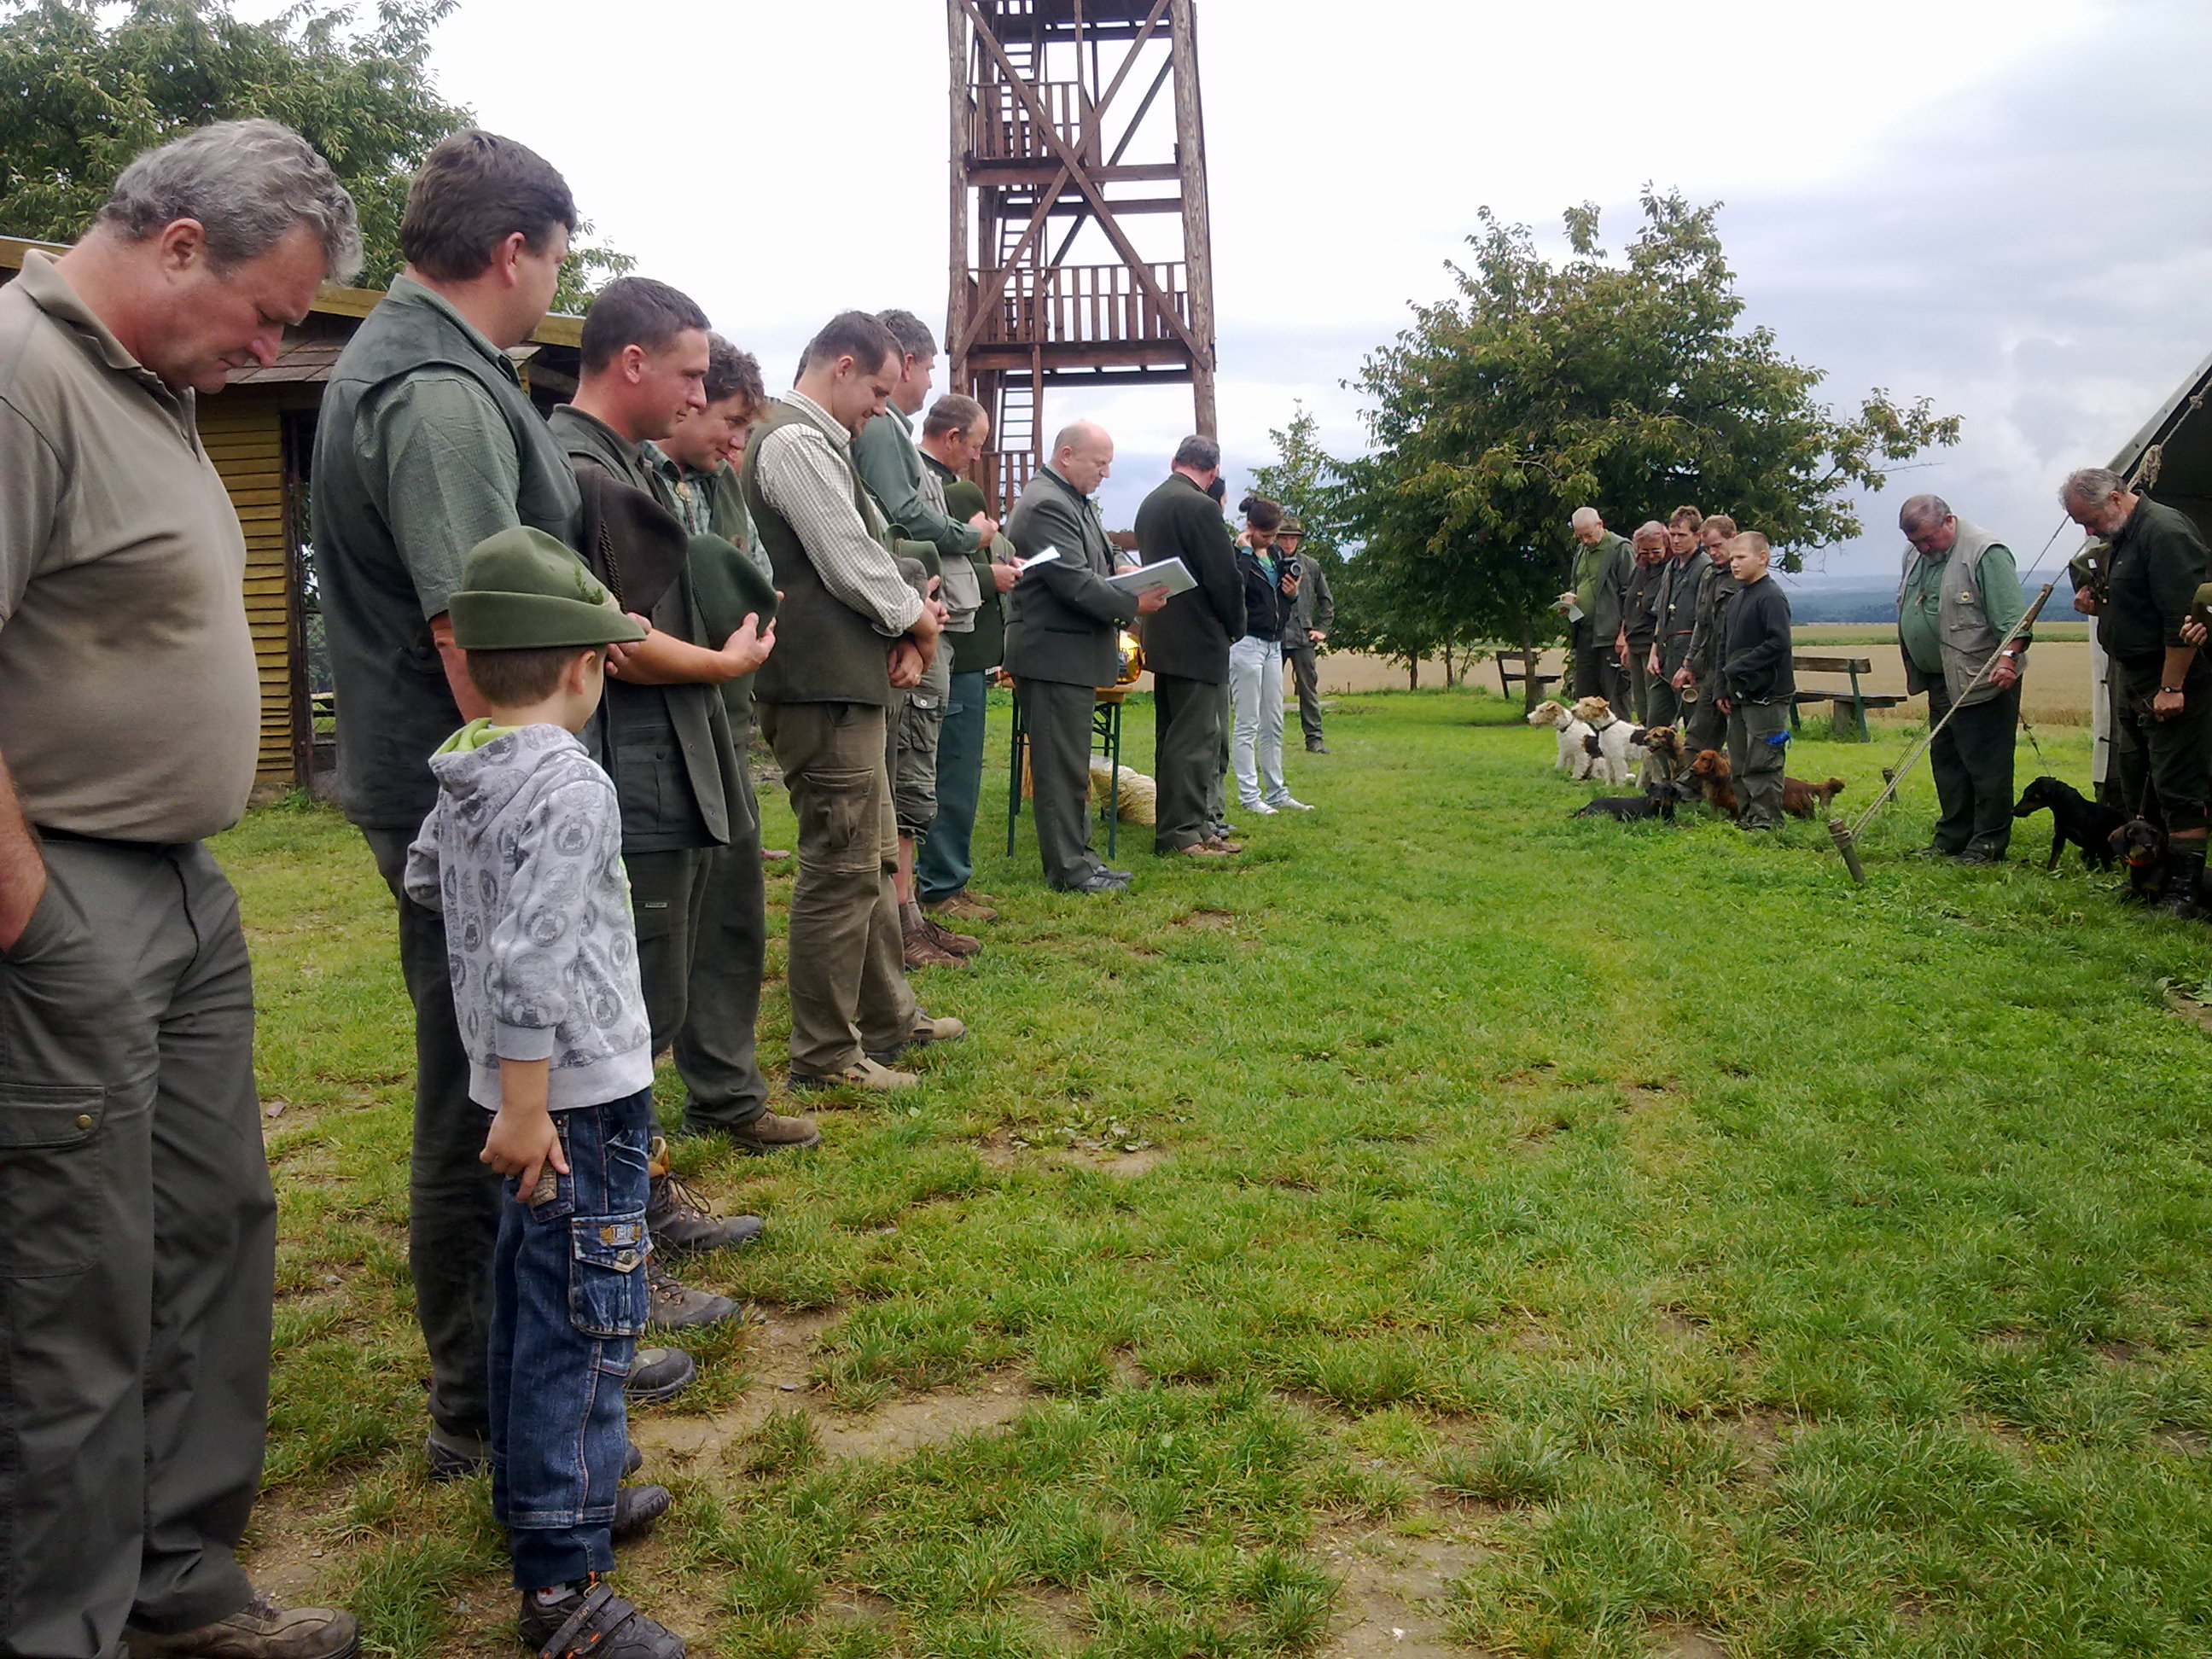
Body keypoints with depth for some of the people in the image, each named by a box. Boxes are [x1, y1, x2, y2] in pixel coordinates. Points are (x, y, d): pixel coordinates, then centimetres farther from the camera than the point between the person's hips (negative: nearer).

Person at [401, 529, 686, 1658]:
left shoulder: (461, 778, 7)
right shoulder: (571, 785, -20)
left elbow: (422, 875, 27)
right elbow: (528, 959, -26)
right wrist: (527, 1105, -23)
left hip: (525, 1086, 10)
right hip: (580, 1094, -10)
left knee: (530, 1297, 21)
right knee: (585, 1322, -5)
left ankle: (539, 1490, 37)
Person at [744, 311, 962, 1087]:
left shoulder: (818, 441, 18)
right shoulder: (796, 442, -15)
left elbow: (861, 554, 17)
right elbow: (851, 565, -19)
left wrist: (908, 624, 1)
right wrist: (917, 619, -2)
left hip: (846, 681, 11)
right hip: (824, 690, -11)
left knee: (874, 857, 19)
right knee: (840, 871, -4)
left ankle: (887, 1015, 30)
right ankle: (824, 1055, 5)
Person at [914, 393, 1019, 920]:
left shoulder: (940, 482, 16)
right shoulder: (925, 485, -17)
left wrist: (995, 563, 8)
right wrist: (989, 576, -15)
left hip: (963, 653, 11)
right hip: (953, 655, -11)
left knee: (955, 773, 17)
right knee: (955, 774, -3)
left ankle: (936, 877, 25)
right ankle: (942, 886, 6)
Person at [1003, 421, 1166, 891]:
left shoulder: (1074, 501, 17)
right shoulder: (1046, 505, -17)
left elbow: (1090, 569, 23)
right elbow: (1074, 583, -22)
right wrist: (1132, 605, -15)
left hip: (1073, 655, 11)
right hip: (1055, 654, -11)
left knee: (1072, 764, 16)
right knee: (1062, 766, -4)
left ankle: (1078, 856, 24)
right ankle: (1068, 870, 1)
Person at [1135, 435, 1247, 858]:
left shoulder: (1150, 504, 11)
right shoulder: (1200, 507, -16)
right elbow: (1225, 577, -15)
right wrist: (1235, 627, -1)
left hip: (1162, 640, 9)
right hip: (1197, 642, -9)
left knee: (1173, 738, 13)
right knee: (1194, 739, -5)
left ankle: (1188, 825, 21)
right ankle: (1181, 833, -4)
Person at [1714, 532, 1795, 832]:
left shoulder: (1772, 596, -11)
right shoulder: (1736, 600, 16)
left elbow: (1778, 643, -21)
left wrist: (1738, 668, -20)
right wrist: (1722, 690, 13)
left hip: (1767, 694, -9)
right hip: (1739, 695, 9)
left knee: (1762, 761, -6)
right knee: (1739, 761, 11)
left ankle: (1766, 818, 1)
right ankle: (1747, 815, 19)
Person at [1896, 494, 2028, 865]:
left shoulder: (1985, 553, -12)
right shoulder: (1916, 557, 14)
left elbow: (2013, 616, -18)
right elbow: (1909, 615, 25)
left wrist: (2008, 657, -30)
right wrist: (1917, 674, 22)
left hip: (1983, 681, -9)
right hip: (1942, 682, 9)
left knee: (1986, 764, -5)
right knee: (1946, 763, 13)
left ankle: (1989, 844, 0)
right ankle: (1952, 838, 21)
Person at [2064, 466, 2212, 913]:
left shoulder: (2165, 531, -17)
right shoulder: (2122, 537, 14)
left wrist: (2171, 688, -24)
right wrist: (2098, 606, 6)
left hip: (2170, 681, -10)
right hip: (2132, 677, 10)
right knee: (2134, 780, 14)